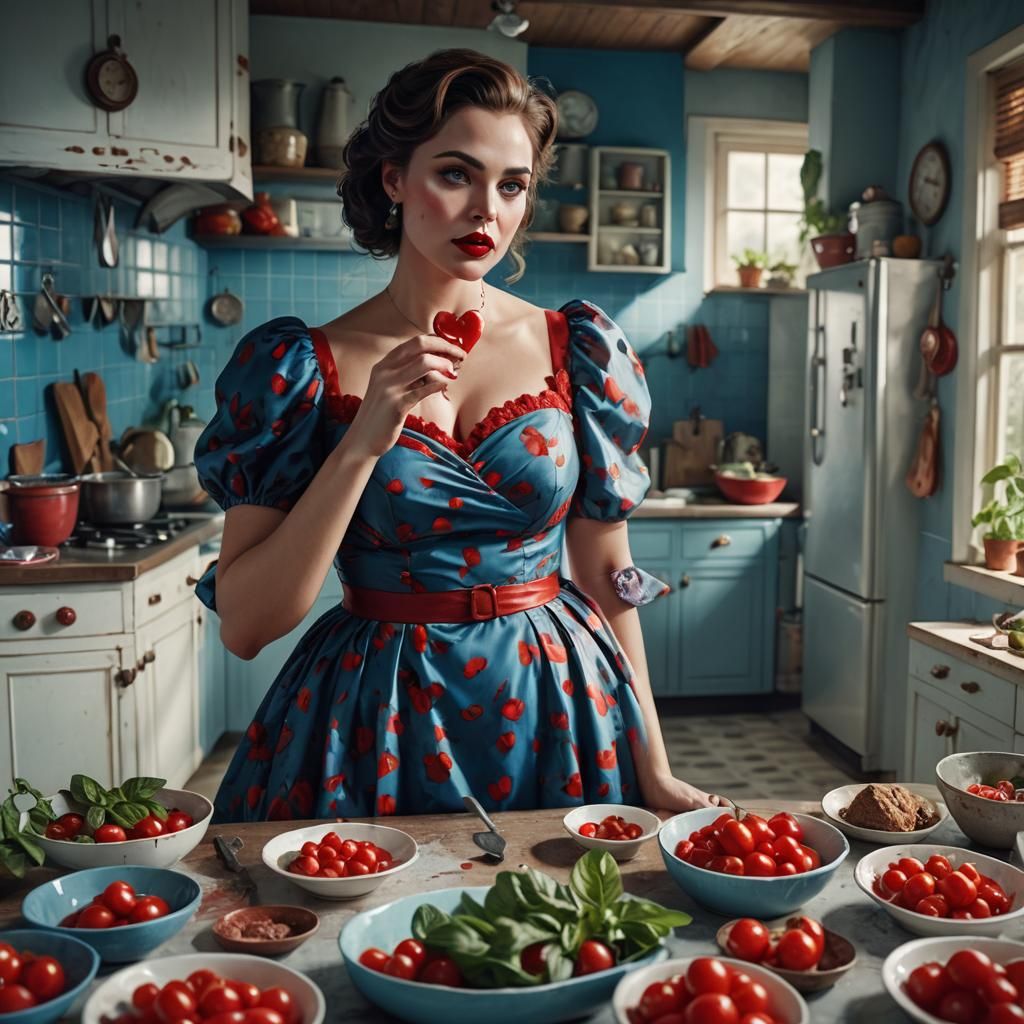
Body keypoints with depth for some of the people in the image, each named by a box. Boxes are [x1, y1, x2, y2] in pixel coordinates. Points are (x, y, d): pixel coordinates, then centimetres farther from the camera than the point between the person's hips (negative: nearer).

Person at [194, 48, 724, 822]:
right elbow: (244, 626, -12)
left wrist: (654, 770, 1)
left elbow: (604, 573, 2)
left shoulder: (577, 350, -2)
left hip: (557, 713, 2)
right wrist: (363, 443, -22)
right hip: (374, 729, -1)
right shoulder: (300, 366, -8)